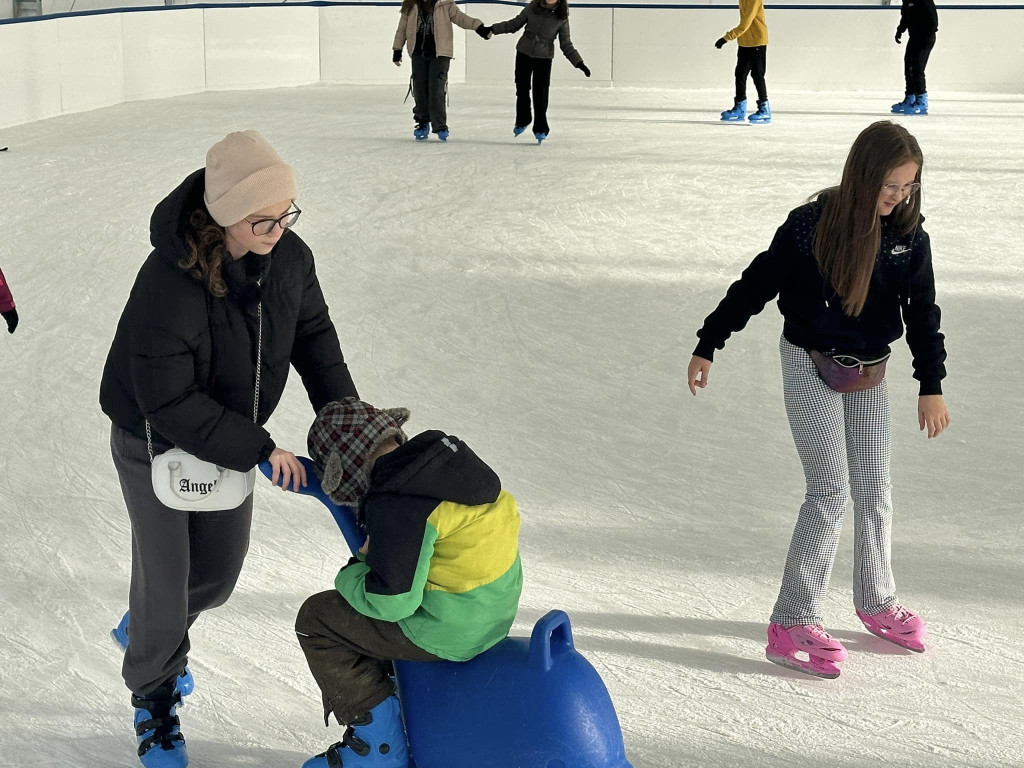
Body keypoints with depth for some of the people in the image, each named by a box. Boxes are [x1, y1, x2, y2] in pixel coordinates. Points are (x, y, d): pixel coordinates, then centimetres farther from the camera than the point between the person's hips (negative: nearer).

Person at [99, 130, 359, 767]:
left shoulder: (289, 256, -17)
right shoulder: (169, 285, -37)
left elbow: (313, 332, 1)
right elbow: (168, 402, -31)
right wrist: (258, 450, -30)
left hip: (229, 430, 6)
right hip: (155, 441, -6)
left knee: (220, 571, 18)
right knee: (165, 576, 4)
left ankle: (151, 630, 51)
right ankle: (154, 696, 32)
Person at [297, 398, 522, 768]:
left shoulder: (397, 506, -24)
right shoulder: (446, 451, 3)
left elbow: (393, 600, -23)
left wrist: (353, 573, -4)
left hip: (452, 630, -10)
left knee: (316, 619, 3)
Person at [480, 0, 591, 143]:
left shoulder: (562, 17, -6)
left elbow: (566, 44, 1)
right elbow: (514, 24, 8)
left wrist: (579, 63, -6)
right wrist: (492, 29, 4)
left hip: (544, 58, -2)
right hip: (524, 53, 2)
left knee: (540, 94, -4)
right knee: (522, 89, 9)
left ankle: (540, 129, 11)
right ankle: (522, 121, 31)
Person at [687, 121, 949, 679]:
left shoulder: (909, 236, -5)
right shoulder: (811, 225, -18)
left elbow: (923, 313, 2)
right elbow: (754, 287, -10)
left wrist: (931, 386, -4)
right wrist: (706, 346, -7)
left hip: (869, 374, 5)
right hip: (810, 366, -5)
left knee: (874, 489, 11)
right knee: (830, 490, -12)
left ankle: (877, 602, 30)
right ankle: (792, 624, -7)